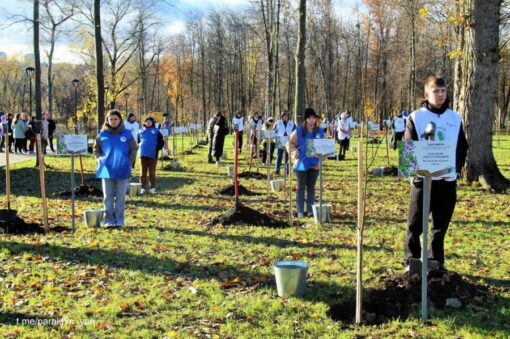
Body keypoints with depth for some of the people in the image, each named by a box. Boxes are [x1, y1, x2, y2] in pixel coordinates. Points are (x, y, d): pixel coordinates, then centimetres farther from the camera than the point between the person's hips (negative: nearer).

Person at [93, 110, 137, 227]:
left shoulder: (127, 134, -3)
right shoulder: (102, 134, 0)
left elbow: (133, 149, 5)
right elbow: (96, 149, 12)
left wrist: (129, 162, -3)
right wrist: (100, 160, 0)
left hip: (123, 171, -1)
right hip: (107, 170, 1)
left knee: (120, 197, 7)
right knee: (108, 197, 6)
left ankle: (119, 220, 15)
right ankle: (109, 220, 14)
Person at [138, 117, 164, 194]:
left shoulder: (156, 131, 1)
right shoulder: (141, 131, 7)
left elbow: (161, 142, 4)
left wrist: (157, 149, -5)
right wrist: (139, 148, 5)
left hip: (153, 155, -2)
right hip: (143, 154, 2)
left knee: (152, 172, 3)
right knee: (143, 172, 5)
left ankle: (153, 188, 10)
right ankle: (142, 187, 10)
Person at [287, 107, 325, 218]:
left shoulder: (320, 132, 5)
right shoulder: (299, 131, -3)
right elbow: (290, 143, 0)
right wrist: (294, 152, -15)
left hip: (314, 164, 2)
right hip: (302, 163, -2)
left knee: (311, 187, 10)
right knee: (301, 187, 4)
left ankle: (310, 209, 17)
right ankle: (300, 210, 9)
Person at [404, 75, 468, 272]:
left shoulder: (455, 118, 10)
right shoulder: (416, 117, 0)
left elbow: (462, 147, 12)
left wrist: (456, 169, -2)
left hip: (448, 181, 3)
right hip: (423, 180, -3)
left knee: (441, 225, 10)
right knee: (415, 225, 2)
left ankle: (436, 262, 22)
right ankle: (412, 261, 15)